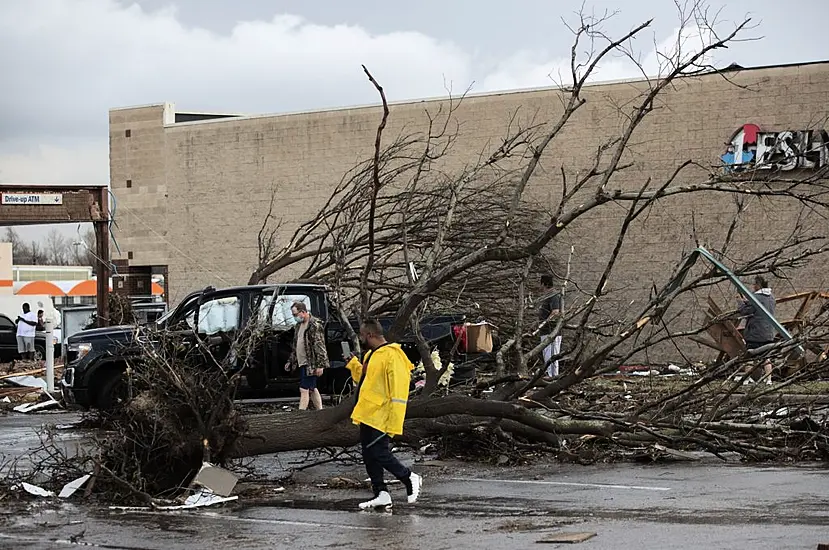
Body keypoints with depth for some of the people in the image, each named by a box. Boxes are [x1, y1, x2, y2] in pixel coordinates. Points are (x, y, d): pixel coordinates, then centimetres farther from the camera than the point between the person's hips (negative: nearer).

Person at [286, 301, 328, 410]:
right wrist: (290, 362, 22)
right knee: (312, 389, 15)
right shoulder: (298, 326, 15)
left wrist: (320, 365, -21)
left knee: (304, 389, -11)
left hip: (310, 364, -9)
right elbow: (295, 346, 24)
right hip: (302, 363, 9)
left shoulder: (315, 325, -14)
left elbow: (320, 347, -17)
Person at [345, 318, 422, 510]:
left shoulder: (392, 356, -18)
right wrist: (353, 363, 15)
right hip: (368, 415, 10)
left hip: (380, 418, -10)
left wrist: (394, 424, -23)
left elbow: (398, 392, -21)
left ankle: (410, 479, 7)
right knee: (369, 454, 9)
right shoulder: (371, 355, 14)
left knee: (378, 453, -10)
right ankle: (381, 494, 15)